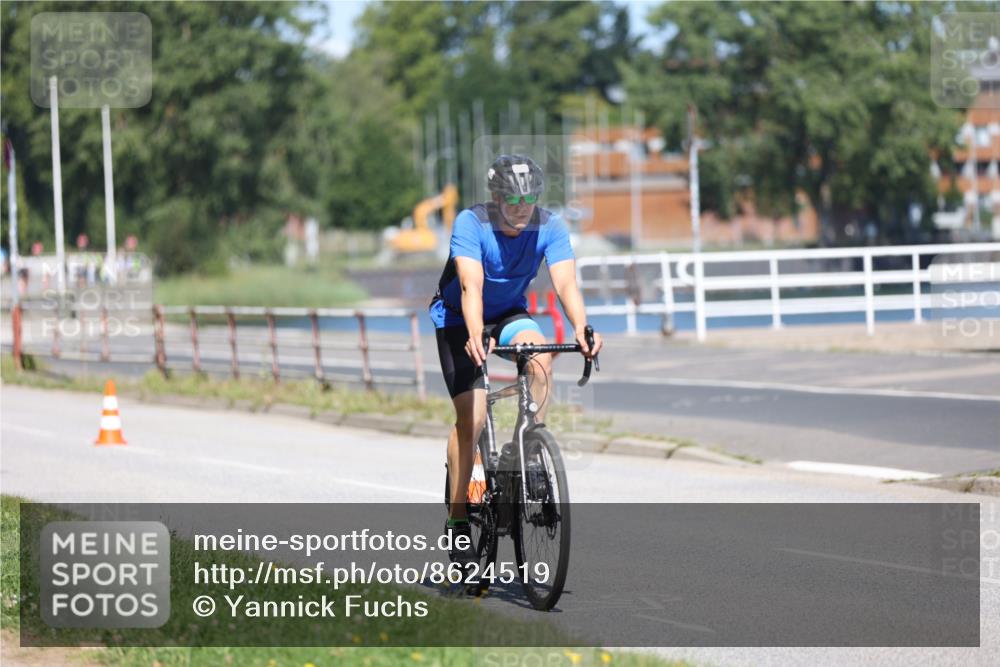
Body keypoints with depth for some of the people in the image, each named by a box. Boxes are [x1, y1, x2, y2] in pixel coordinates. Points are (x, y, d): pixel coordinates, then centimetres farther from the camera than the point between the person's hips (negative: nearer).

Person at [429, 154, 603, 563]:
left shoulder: (550, 227, -19)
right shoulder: (471, 223, -27)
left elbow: (565, 283, -30)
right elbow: (471, 285, -39)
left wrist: (582, 329, -49)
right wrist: (476, 336, -56)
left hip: (510, 314, 3)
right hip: (459, 320, -3)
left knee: (541, 358, -31)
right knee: (471, 417, -13)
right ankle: (457, 518, -3)